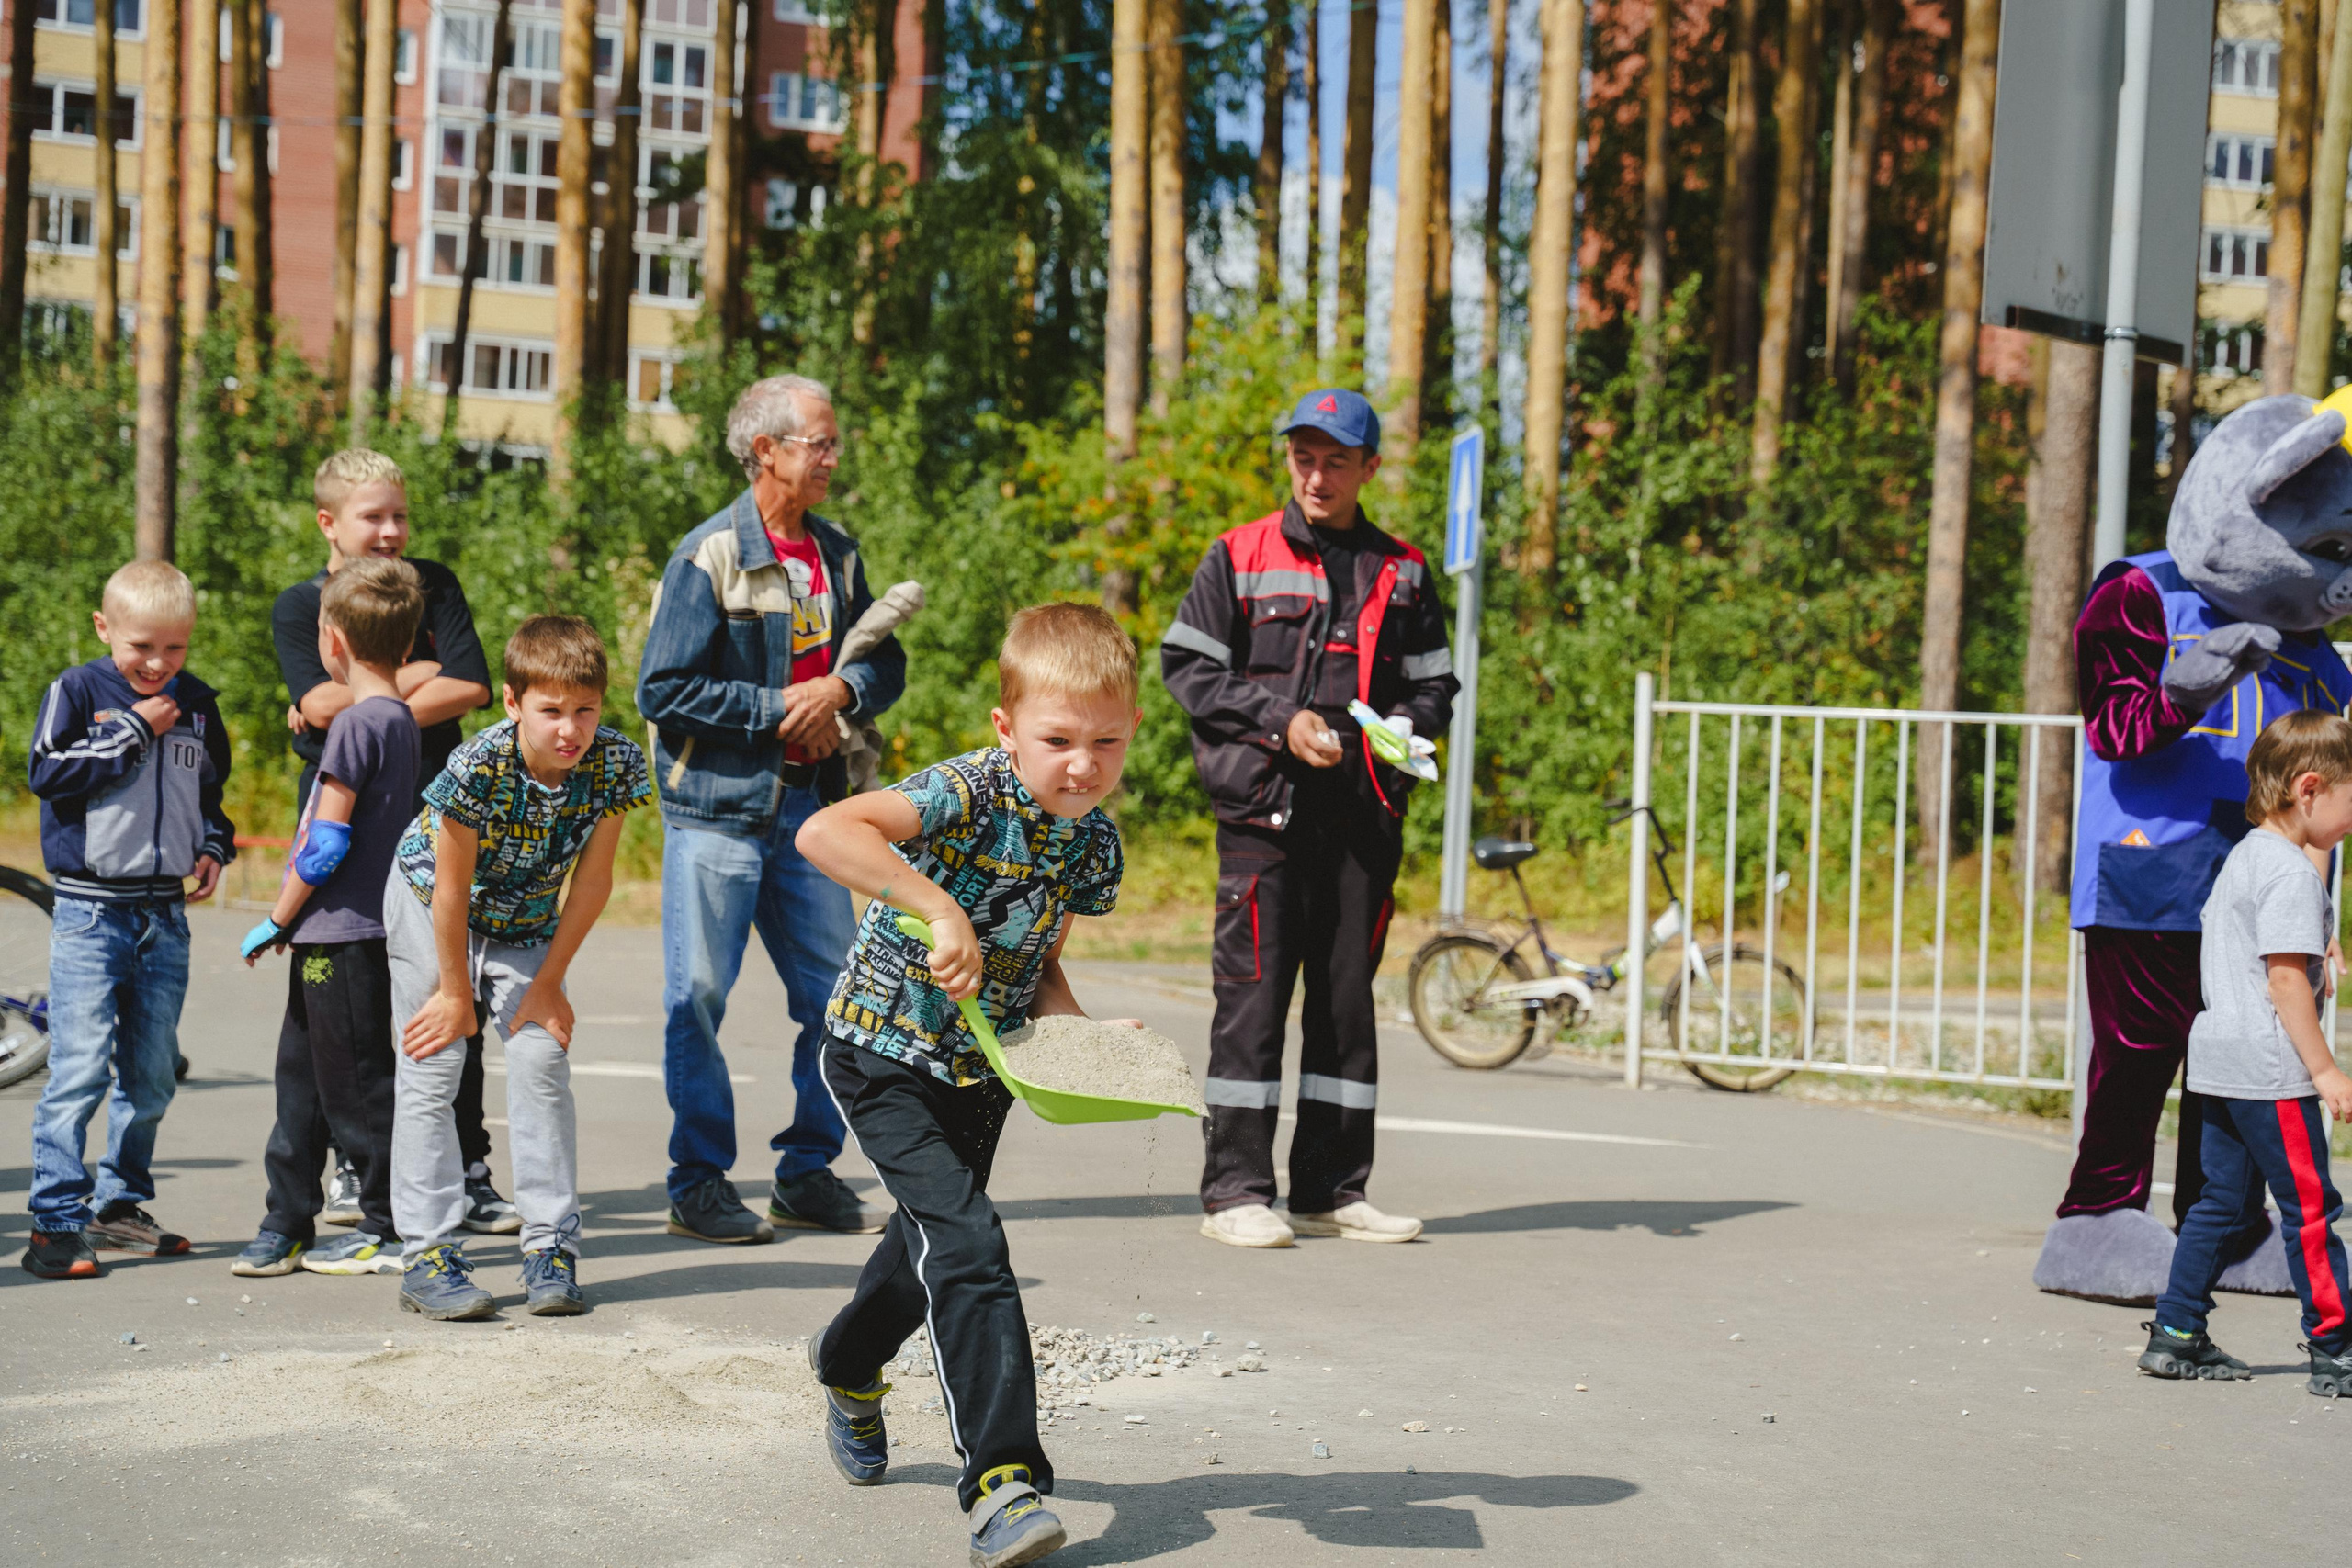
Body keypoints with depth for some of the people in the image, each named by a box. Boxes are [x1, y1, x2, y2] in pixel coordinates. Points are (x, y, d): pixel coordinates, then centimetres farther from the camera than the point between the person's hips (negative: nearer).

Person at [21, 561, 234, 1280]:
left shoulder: (197, 705, 10)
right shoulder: (78, 691, -3)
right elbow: (47, 772, -15)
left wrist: (214, 848, 6)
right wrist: (133, 729, -14)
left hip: (165, 915, 5)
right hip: (90, 911, -5)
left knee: (152, 1074, 10)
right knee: (79, 1069, -11)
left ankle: (119, 1205, 24)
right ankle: (55, 1221, -6)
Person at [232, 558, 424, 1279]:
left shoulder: (356, 724, -17)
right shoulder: (400, 718, 10)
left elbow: (326, 844, -18)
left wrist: (276, 921, -8)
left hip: (341, 935, -9)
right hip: (365, 928, 9)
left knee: (353, 1086, 0)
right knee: (302, 1078, 14)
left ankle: (390, 1226, 8)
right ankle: (287, 1223, 20)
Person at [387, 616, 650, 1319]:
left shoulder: (615, 763, -23)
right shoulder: (479, 765, -34)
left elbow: (593, 879, -13)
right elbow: (453, 889, -23)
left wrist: (548, 984, -9)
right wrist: (455, 993, -14)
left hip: (527, 920, 3)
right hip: (431, 907, -3)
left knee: (542, 1064, -5)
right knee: (430, 1073, -6)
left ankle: (551, 1249, 2)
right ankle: (428, 1256, -1)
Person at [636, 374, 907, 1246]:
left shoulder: (838, 555, 11)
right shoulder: (709, 556, -8)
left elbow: (886, 664, 13)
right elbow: (664, 689, -12)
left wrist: (841, 691, -8)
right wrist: (778, 709, -13)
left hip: (809, 803, 6)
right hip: (717, 805, -6)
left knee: (834, 992, 7)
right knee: (699, 995, -2)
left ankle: (808, 1174, 19)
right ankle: (699, 1185, 8)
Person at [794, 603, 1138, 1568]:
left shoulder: (1095, 841, -3)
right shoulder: (967, 794, -26)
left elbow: (1039, 964, 8)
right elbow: (823, 834, -42)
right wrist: (938, 908, -47)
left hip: (984, 1070, 7)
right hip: (886, 1054, -7)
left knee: (932, 1240, 24)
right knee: (966, 1240, -20)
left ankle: (849, 1365, 54)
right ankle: (1002, 1477, -19)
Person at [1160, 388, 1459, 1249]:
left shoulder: (1401, 572, 14)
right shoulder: (1239, 558, 5)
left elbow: (1433, 682, 17)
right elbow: (1186, 665, 1)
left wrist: (1404, 727, -5)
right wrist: (1281, 720, -10)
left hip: (1364, 813, 3)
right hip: (1264, 804, -3)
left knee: (1348, 995, 7)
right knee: (1253, 991, -5)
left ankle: (1332, 1189, 15)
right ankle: (1236, 1189, 1)